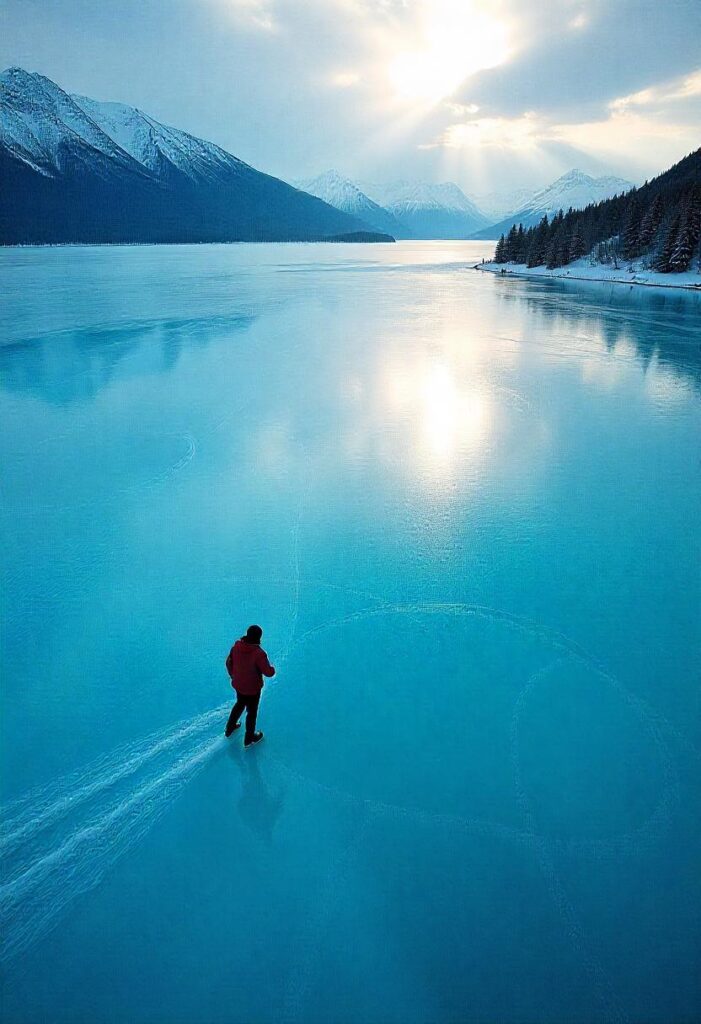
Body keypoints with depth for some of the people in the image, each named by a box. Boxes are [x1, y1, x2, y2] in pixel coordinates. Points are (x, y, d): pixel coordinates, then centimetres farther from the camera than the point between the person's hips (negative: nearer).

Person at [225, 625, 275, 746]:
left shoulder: (236, 646, -14)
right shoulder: (259, 653, -32)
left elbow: (229, 663, 1)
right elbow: (269, 672, -25)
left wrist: (233, 676, 19)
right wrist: (272, 668, -2)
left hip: (238, 684, 6)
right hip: (252, 689, -6)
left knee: (240, 704, 32)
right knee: (252, 712, 17)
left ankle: (229, 728, 51)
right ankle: (249, 738, 37)